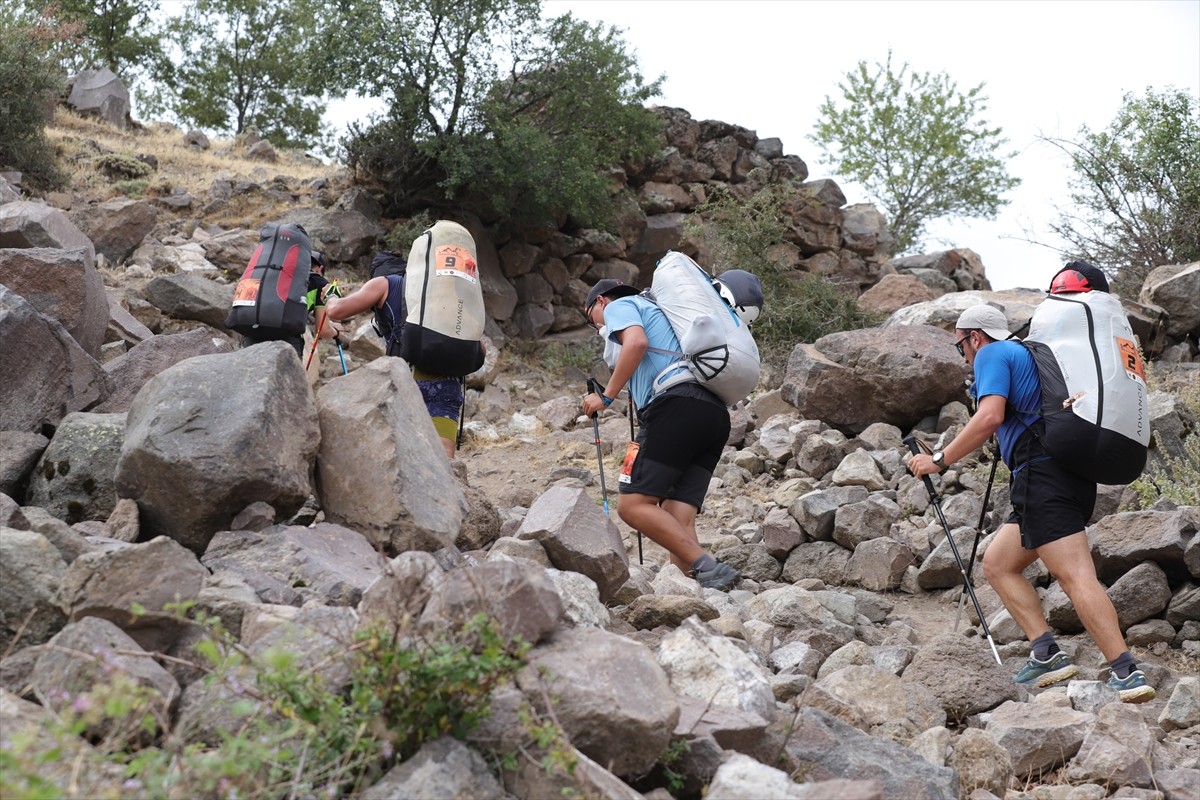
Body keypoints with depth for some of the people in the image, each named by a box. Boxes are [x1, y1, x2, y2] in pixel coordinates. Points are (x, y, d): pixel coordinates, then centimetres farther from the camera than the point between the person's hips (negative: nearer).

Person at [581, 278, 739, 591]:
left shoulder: (619, 306, 14)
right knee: (677, 521, -1)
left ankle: (708, 570, -23)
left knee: (633, 505, -12)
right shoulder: (658, 311, 39)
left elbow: (636, 342, -8)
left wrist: (606, 396, -3)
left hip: (676, 406, -8)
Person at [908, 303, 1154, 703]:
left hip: (1043, 475, -10)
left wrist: (939, 460, -9)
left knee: (1075, 576, -16)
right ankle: (1046, 652, 1)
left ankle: (1126, 672, -22)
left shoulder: (992, 355, 2)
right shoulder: (1026, 353, 29)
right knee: (997, 563, 13)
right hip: (1072, 474, 10)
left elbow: (990, 416, -15)